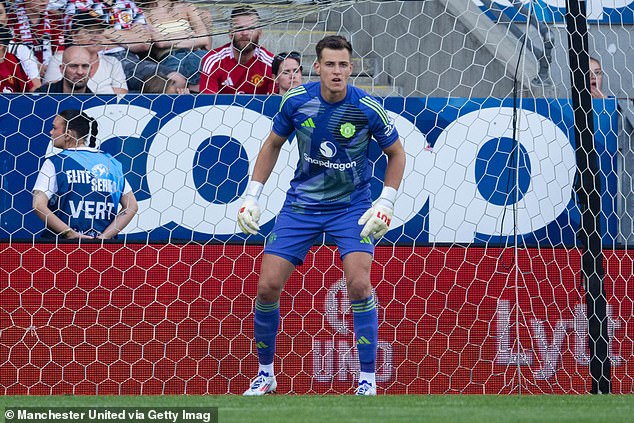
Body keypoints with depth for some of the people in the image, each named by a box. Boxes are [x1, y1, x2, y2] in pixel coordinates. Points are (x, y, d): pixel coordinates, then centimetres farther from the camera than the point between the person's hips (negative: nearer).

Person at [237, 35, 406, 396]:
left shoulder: (368, 109, -15)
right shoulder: (296, 101, -10)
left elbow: (396, 153, 1)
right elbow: (273, 144, 8)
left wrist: (386, 202, -8)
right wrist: (252, 196, 4)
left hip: (351, 206, -2)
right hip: (301, 204, 2)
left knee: (359, 283, -23)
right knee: (268, 285, -6)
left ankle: (367, 380, -11)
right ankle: (265, 374, 16)